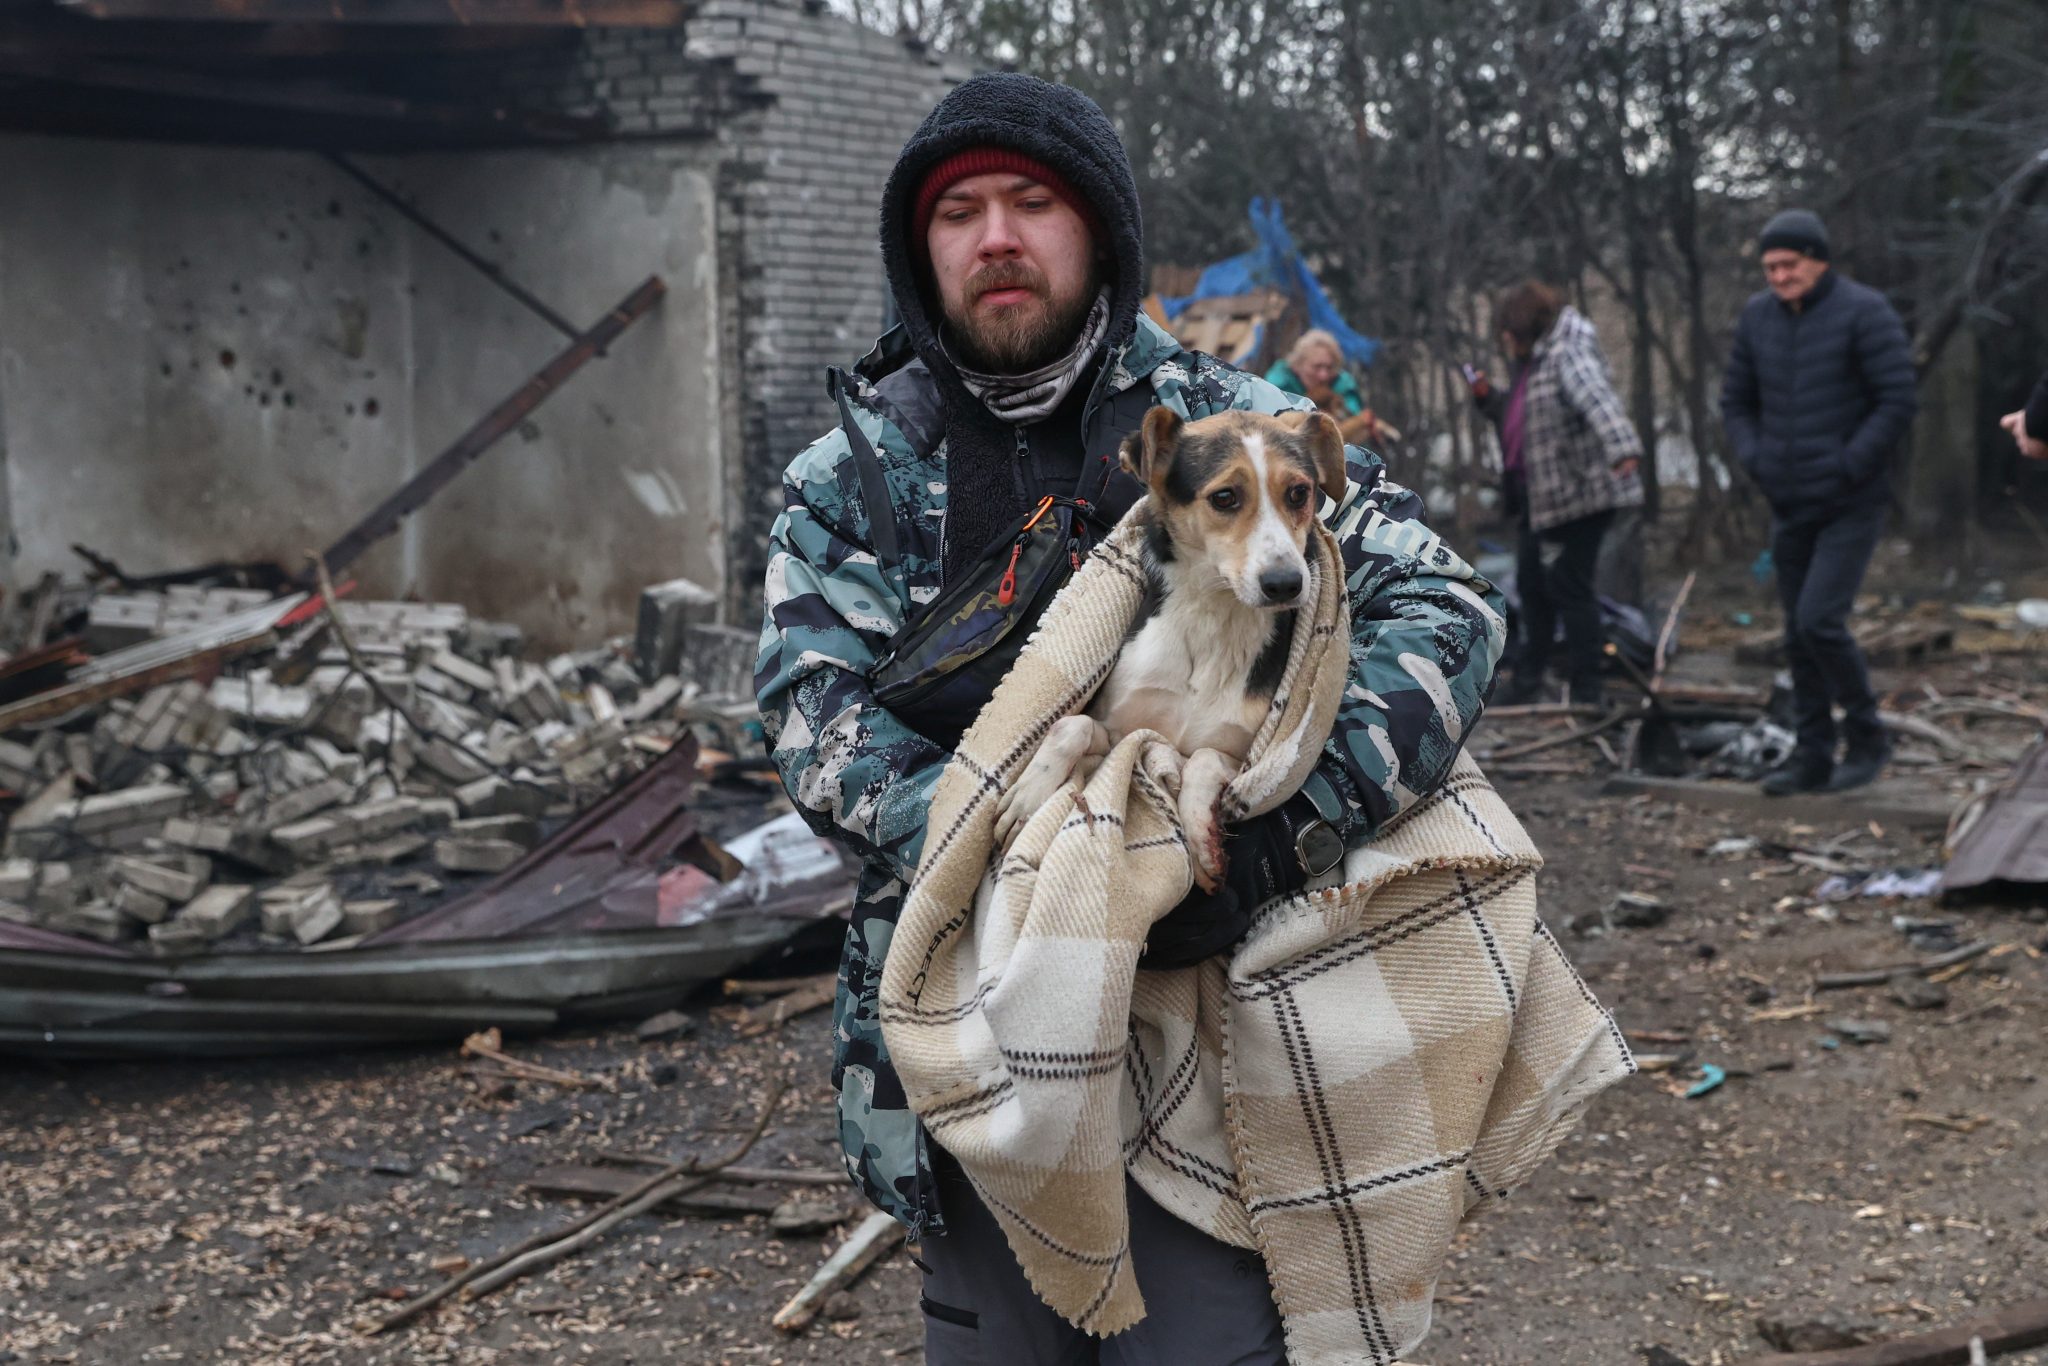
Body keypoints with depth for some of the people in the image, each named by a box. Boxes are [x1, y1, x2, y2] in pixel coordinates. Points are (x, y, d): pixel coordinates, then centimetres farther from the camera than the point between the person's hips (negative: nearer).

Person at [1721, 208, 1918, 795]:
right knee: (1798, 635, 9)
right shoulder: (1758, 316, 6)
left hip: (1851, 505, -6)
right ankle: (1812, 755, 19)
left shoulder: (1863, 312, -11)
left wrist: (1847, 468, -15)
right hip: (1788, 506, 6)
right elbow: (1736, 400, 15)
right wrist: (1755, 460, 1)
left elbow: (1898, 402, -12)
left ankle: (1866, 737, 4)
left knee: (1820, 619, -15)